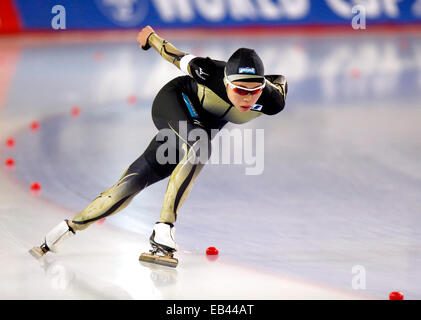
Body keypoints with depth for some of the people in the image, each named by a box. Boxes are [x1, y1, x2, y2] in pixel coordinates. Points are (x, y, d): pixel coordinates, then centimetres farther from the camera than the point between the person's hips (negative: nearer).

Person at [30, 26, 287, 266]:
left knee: (133, 183, 0)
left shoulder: (272, 102, -29)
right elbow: (179, 58, -16)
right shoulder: (210, 73, -36)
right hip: (173, 100, -5)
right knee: (199, 145, -38)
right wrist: (151, 37, 2)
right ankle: (164, 228, -35)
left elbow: (280, 80, -6)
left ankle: (69, 228, 10)